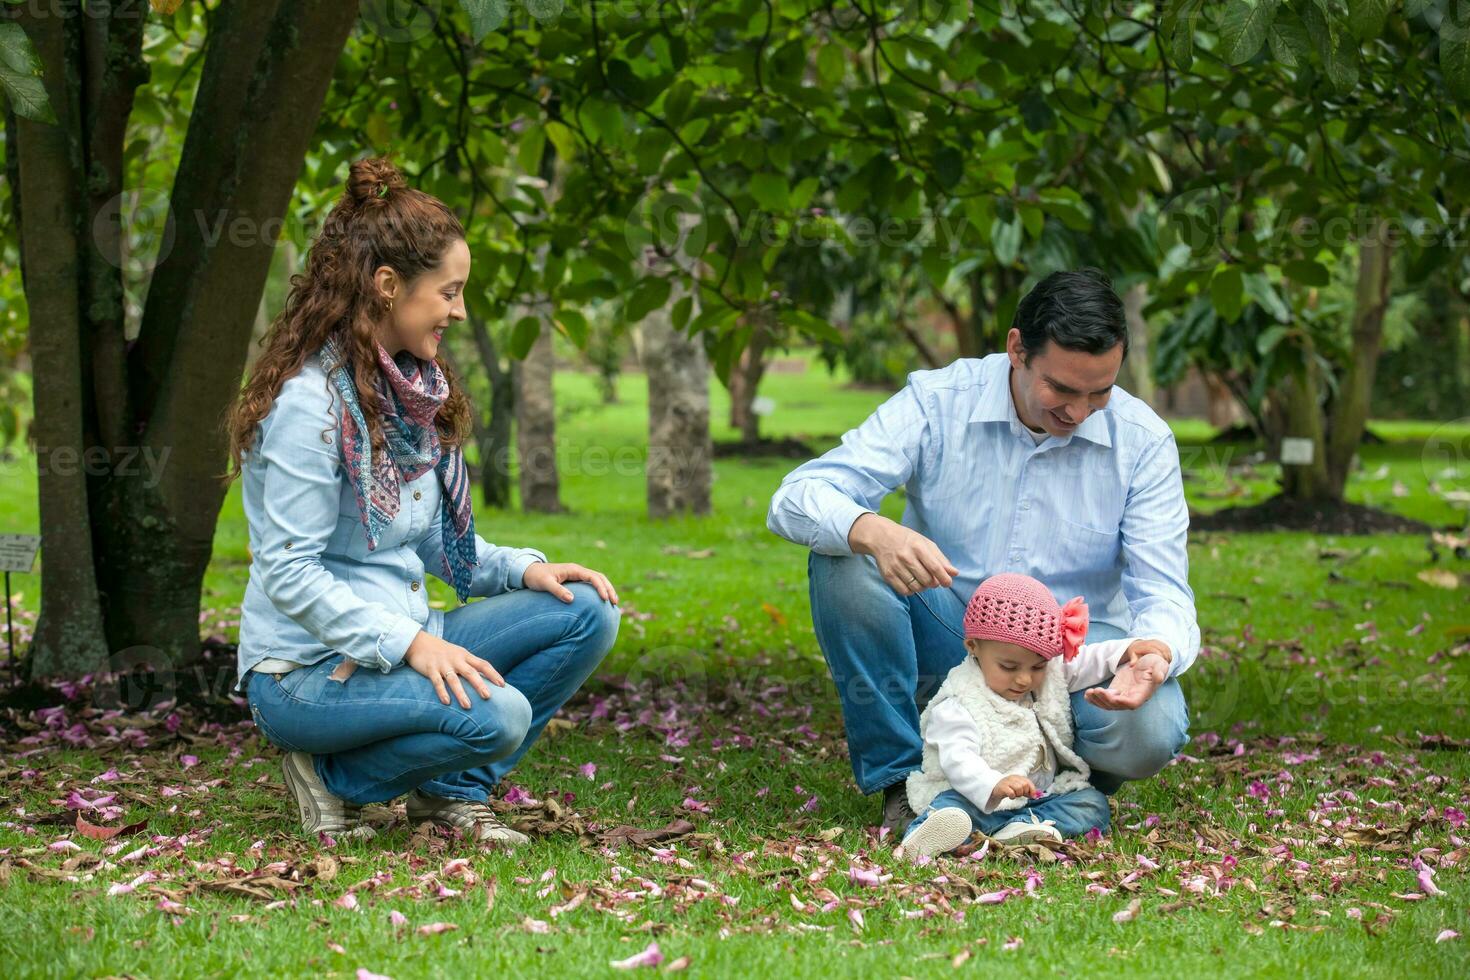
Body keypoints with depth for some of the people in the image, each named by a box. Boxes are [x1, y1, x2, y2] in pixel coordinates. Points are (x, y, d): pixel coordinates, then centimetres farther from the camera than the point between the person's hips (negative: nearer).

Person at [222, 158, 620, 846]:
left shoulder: (412, 389, 10)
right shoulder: (310, 402, -18)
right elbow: (289, 572, -21)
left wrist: (523, 568, -1)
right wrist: (409, 642, -28)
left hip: (401, 644, 9)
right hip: (308, 672, -9)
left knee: (585, 612, -4)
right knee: (496, 714, -31)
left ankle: (455, 790, 3)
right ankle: (335, 776, -5)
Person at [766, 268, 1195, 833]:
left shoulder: (1143, 441, -9)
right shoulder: (937, 402, -13)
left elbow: (1163, 592, -11)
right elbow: (797, 499, -20)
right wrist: (873, 531, -44)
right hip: (946, 639, 0)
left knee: (1148, 732, -33)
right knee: (845, 555, -28)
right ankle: (900, 776, -15)